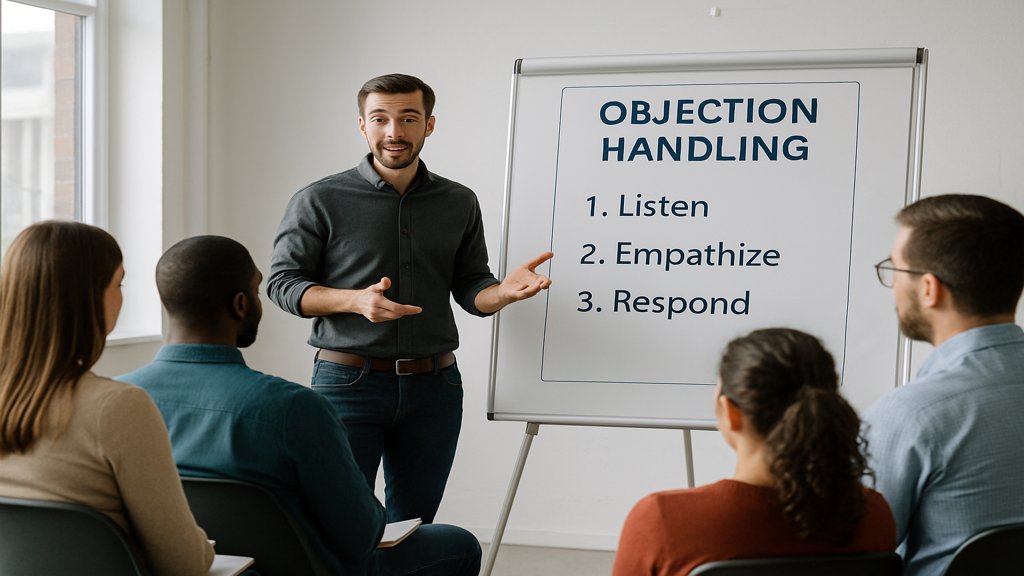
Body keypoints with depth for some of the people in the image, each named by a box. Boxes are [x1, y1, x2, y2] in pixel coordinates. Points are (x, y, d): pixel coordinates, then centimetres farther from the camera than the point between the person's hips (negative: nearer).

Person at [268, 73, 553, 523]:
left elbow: (470, 289, 10)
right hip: (348, 380, -3)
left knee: (414, 526, 12)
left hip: (434, 385, 3)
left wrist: (504, 292, -14)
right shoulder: (319, 201, -1)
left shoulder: (459, 203, 8)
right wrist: (356, 301, -19)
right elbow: (283, 283, -2)